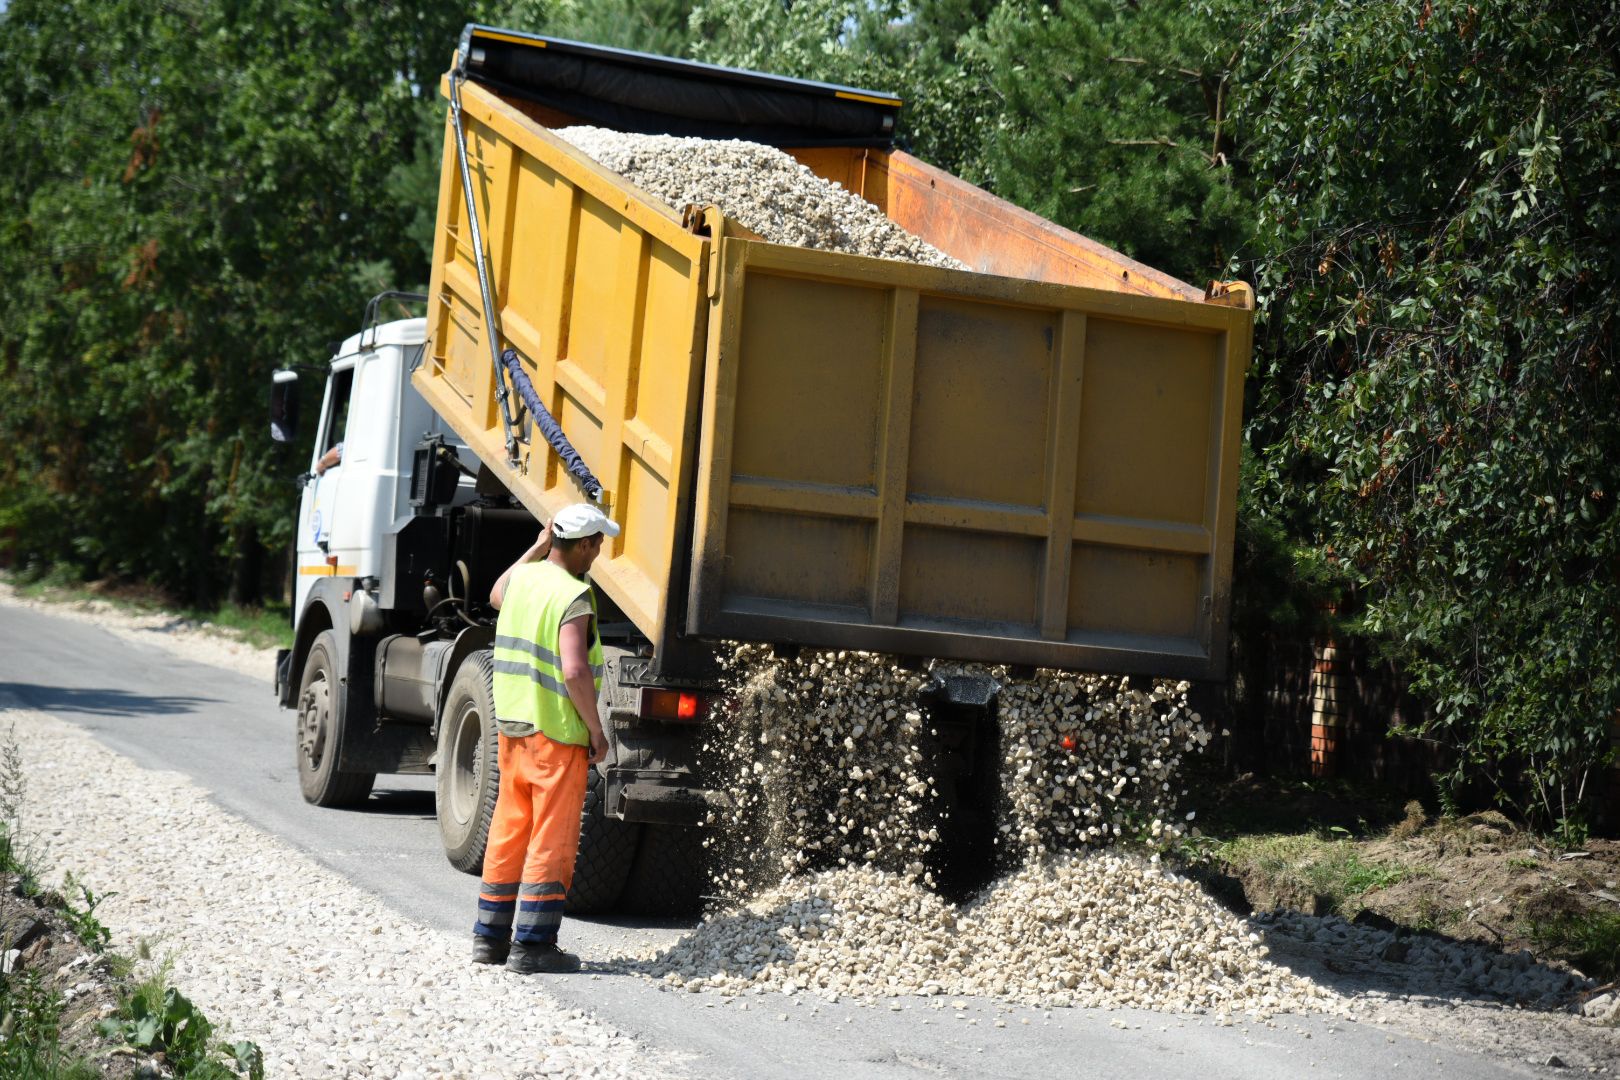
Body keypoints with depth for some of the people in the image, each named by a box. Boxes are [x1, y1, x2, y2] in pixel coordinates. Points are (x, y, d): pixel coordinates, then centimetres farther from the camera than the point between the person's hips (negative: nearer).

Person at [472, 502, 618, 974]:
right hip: (558, 733, -8)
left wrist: (538, 547, 31)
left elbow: (498, 595, 33)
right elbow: (575, 672, -24)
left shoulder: (524, 577, 7)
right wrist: (596, 730, -14)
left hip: (512, 727, 8)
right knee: (552, 839, -2)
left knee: (509, 831, 15)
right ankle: (532, 944, -1)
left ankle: (491, 935, 21)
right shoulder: (573, 597, -17)